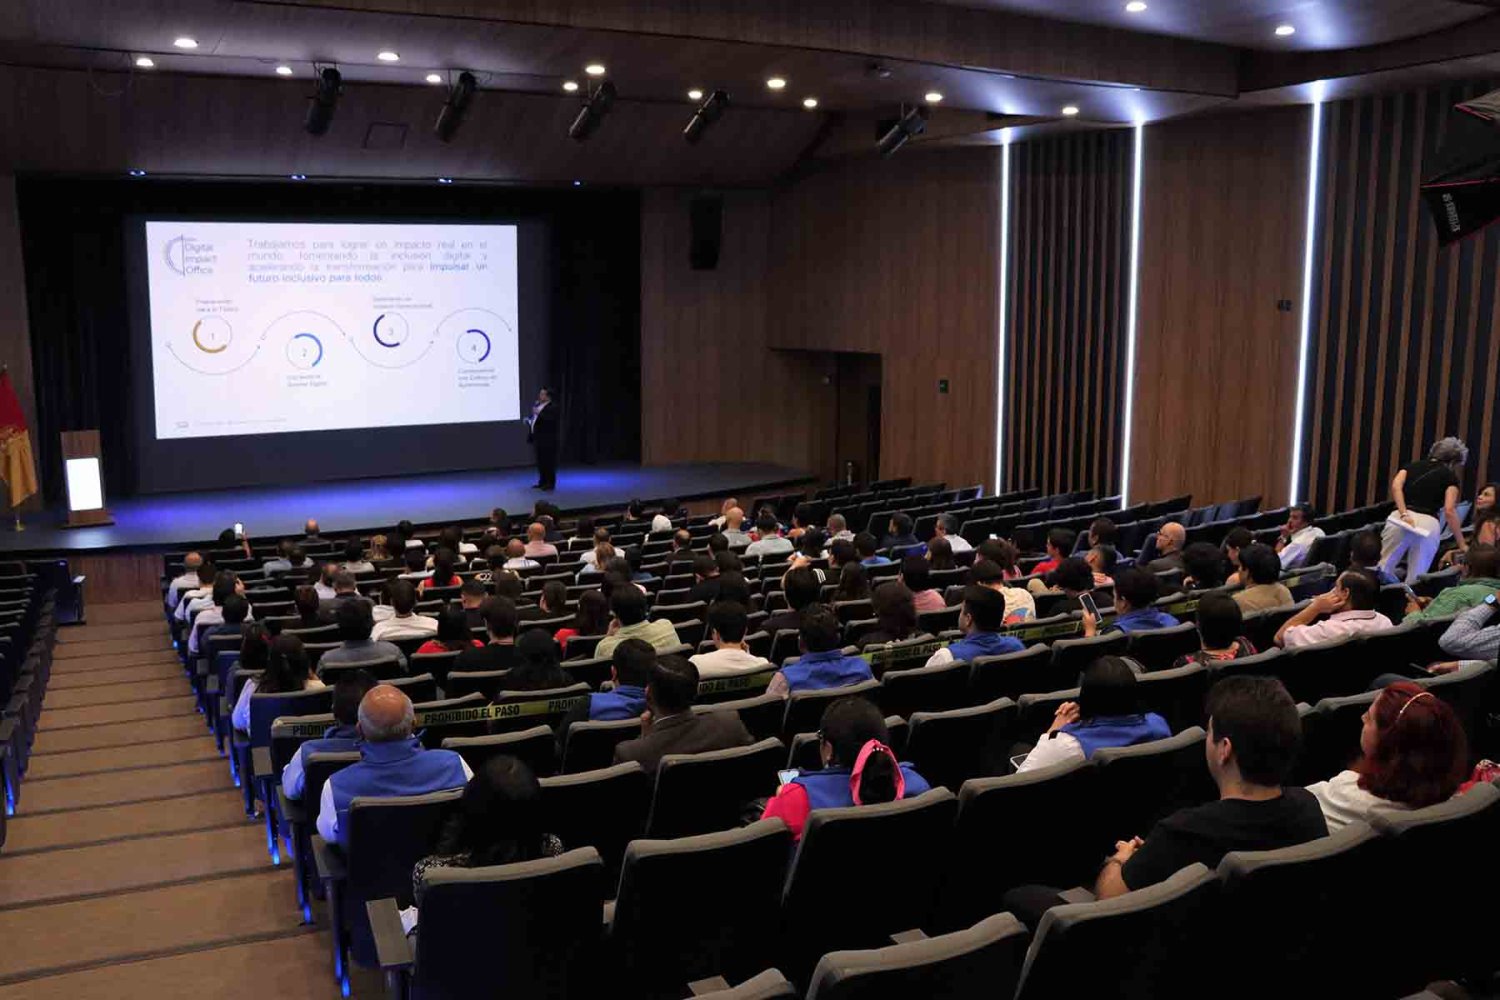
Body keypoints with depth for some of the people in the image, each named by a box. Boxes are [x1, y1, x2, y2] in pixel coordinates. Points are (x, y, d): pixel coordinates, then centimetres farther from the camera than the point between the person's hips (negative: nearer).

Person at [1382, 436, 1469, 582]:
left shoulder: (1413, 466, 20)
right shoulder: (1450, 476, 11)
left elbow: (1396, 486, 0)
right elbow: (1449, 511, -1)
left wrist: (1404, 514, -8)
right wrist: (1462, 544, 2)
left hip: (1400, 519, 2)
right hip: (1428, 523, -2)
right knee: (1415, 578, 8)